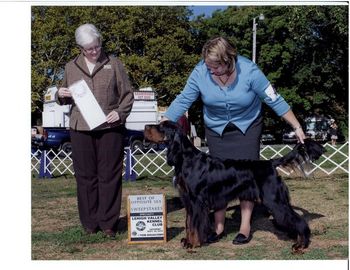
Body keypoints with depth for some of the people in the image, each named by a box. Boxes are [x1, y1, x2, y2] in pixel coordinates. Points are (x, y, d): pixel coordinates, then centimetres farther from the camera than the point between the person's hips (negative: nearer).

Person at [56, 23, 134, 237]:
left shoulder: (114, 64, 6)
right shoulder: (71, 68, 12)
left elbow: (128, 94, 6)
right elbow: (66, 98, 21)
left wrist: (120, 112, -10)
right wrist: (61, 95, -1)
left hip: (110, 128, -2)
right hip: (81, 129, 2)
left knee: (109, 175, 0)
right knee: (85, 175, 5)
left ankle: (108, 222, 9)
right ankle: (90, 222, 15)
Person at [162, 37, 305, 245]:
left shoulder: (248, 71, -27)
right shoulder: (200, 72, -21)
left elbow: (274, 99, -19)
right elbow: (183, 101, -13)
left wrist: (297, 128, -16)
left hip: (247, 127, -2)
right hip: (216, 130, 2)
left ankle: (245, 227, 4)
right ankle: (219, 227, 8)